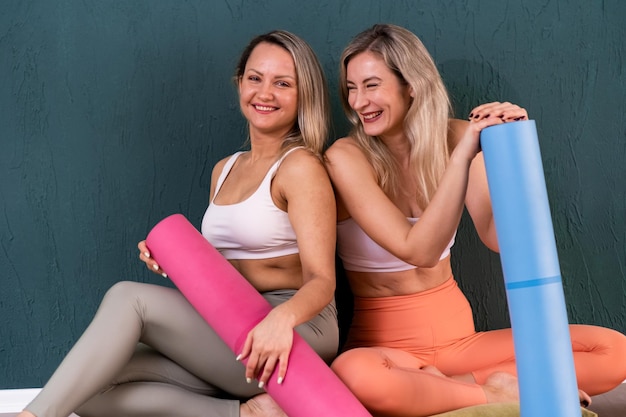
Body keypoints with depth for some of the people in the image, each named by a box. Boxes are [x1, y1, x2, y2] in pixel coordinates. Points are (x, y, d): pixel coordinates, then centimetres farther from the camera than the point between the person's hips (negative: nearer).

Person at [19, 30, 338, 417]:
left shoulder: (301, 166, -6)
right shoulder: (225, 169, 17)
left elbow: (321, 281, -13)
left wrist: (283, 317, -35)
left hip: (300, 332, -7)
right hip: (234, 342, 7)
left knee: (128, 297, -21)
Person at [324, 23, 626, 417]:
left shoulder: (454, 138, -1)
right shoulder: (346, 157, -12)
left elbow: (497, 237, -12)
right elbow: (418, 252, -22)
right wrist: (462, 156, -28)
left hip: (457, 336, 4)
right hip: (384, 344, -4)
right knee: (353, 374, -42)